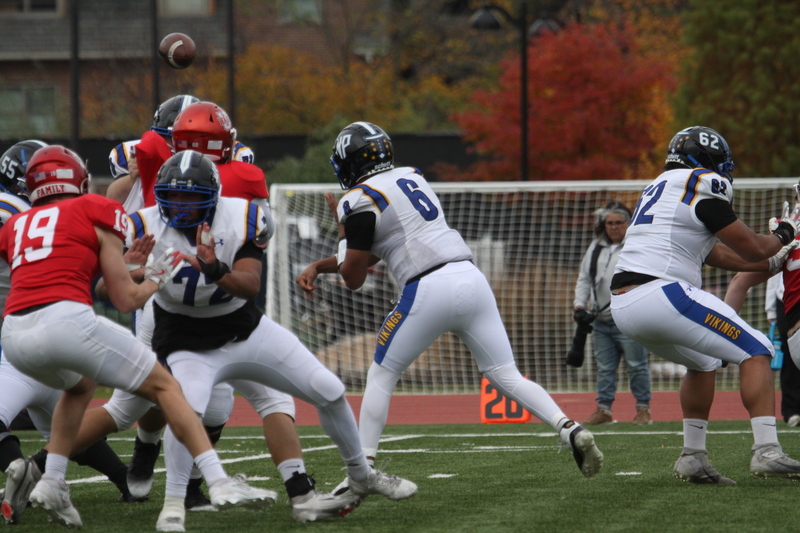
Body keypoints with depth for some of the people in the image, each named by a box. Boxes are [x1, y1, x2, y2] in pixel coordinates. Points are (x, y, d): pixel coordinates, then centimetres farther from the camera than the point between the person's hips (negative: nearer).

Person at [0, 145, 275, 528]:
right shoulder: (95, 213, 14)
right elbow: (126, 299, 11)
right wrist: (157, 278, 32)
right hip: (67, 321, -5)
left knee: (80, 385, 36)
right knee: (164, 387, 11)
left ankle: (51, 482, 22)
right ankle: (219, 483, 1)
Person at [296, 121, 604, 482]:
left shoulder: (360, 200, -2)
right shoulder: (410, 178, 22)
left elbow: (354, 278, 3)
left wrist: (341, 228, 16)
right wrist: (318, 267, 28)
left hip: (430, 290, -6)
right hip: (471, 278, 7)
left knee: (380, 377, 8)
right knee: (507, 376, 6)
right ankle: (570, 430, -13)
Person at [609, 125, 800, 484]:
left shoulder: (661, 187, 25)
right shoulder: (702, 184, -2)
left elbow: (718, 255, 30)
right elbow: (750, 248, 1)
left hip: (622, 305, 9)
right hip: (660, 295, -9)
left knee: (704, 362, 29)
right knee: (755, 351, -1)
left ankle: (693, 457, 22)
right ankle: (766, 451, -13)